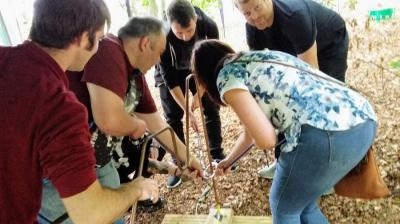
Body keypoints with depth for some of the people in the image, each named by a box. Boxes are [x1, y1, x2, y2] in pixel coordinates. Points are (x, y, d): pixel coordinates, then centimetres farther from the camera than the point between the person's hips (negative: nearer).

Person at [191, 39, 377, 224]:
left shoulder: (227, 74, 3)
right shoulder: (257, 61, 29)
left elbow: (266, 139, -8)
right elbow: (251, 128, 42)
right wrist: (228, 160, 57)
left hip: (328, 133, -9)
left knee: (283, 208, 18)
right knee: (303, 202, 28)